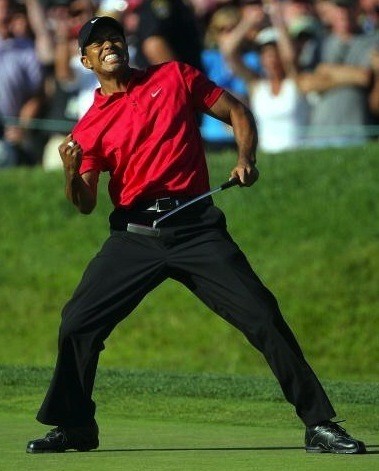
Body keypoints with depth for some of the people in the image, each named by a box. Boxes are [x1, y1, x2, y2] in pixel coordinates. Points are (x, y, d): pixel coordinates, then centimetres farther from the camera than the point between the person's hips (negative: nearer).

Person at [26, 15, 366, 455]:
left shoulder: (174, 78, 8)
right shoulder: (90, 126, 8)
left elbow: (236, 112, 14)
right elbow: (85, 204, 1)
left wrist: (246, 159, -4)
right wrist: (72, 173, -20)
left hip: (196, 226, -2)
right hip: (134, 233, 2)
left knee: (263, 316, -9)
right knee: (77, 321, -5)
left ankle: (319, 424, -5)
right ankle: (74, 426, 14)